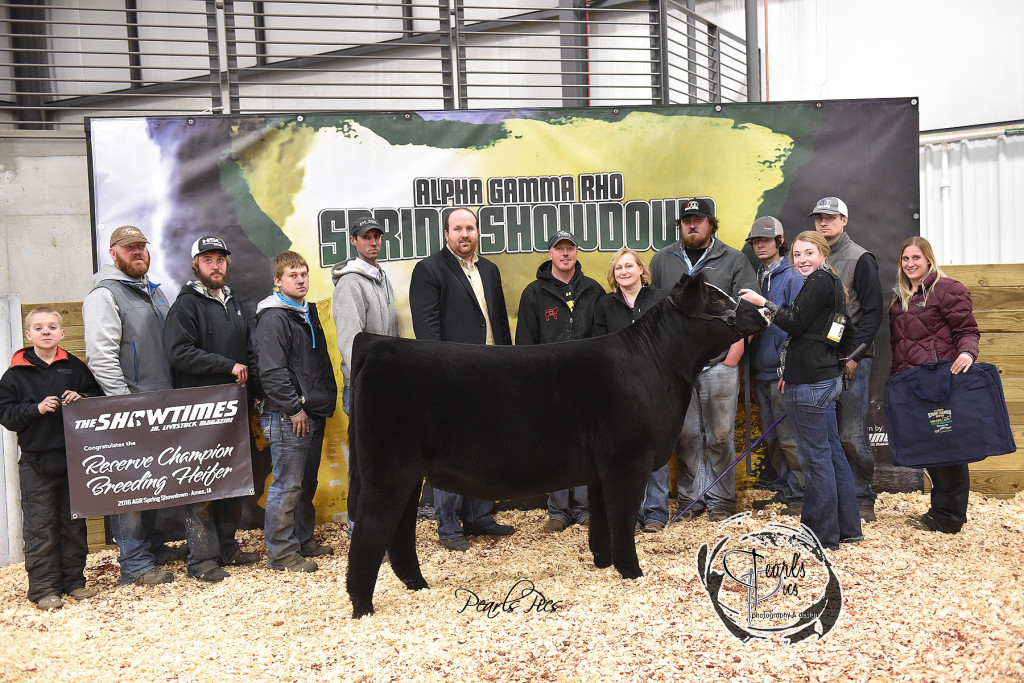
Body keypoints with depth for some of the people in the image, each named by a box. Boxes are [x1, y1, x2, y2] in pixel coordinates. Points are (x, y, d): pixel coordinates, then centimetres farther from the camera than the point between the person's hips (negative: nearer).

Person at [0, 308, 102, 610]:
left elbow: (99, 397, 10)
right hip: (36, 462, -2)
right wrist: (37, 408, -16)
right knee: (40, 528, 2)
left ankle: (74, 580, 22)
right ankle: (44, 588, 12)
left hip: (74, 458, 2)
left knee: (75, 523, 10)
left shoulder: (74, 367, 6)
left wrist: (82, 400, -10)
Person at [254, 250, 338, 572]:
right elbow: (271, 371, -18)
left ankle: (304, 540, 28)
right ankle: (281, 553, 4)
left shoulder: (308, 312, 17)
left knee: (307, 483, 16)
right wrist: (294, 408, -17)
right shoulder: (273, 317, -11)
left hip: (313, 413, 9)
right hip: (288, 416, -9)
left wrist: (328, 398, 15)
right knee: (286, 486, -4)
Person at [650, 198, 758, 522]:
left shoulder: (734, 261, 5)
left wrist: (732, 358, -7)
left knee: (720, 436, 3)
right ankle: (690, 498, 17)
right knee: (686, 435, 6)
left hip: (720, 364, -1)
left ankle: (721, 500, 15)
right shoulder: (662, 260, 11)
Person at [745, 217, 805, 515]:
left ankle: (799, 495, 8)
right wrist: (751, 371, 15)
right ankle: (784, 489, 24)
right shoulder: (755, 277, 14)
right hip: (760, 372, 7)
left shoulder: (792, 276, -6)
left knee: (789, 438, -3)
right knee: (771, 439, 13)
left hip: (782, 370, -7)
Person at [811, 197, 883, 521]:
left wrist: (854, 354, -13)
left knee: (851, 435, -6)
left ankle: (862, 498, 7)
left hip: (851, 359, -5)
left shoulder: (860, 258, 0)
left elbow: (873, 311, -4)